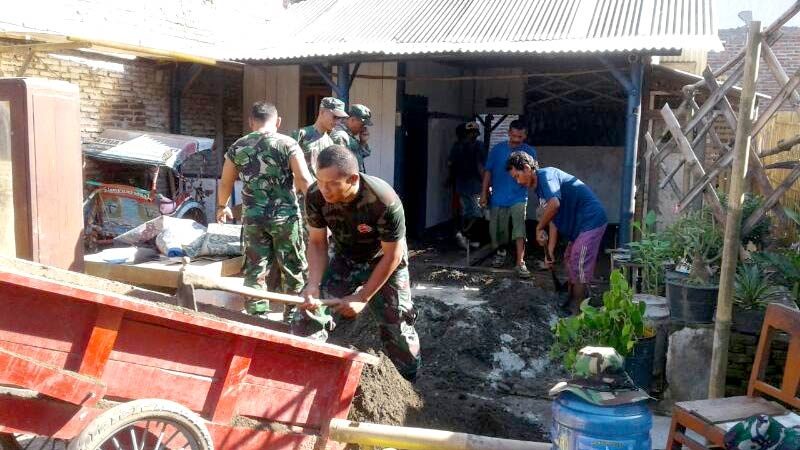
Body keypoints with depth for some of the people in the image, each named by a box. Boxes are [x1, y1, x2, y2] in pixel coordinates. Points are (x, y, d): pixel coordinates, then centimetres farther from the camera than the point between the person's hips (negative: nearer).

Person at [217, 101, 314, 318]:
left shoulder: (237, 147, 5)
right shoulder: (288, 144, -4)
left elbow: (225, 184, 13)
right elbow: (304, 180, -13)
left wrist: (222, 207, 30)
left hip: (252, 217, 2)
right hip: (285, 216, -2)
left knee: (255, 270, 9)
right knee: (293, 269, 11)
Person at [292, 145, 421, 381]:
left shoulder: (384, 201, -36)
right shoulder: (315, 196, -26)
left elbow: (392, 255, -24)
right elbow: (317, 242, -11)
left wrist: (361, 298, -20)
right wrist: (313, 285, -24)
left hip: (383, 262, -3)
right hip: (343, 260, 3)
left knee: (397, 328, 1)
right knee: (307, 318, -9)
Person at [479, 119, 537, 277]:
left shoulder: (529, 151, -2)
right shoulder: (497, 149, -1)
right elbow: (488, 172, 4)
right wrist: (484, 193, 1)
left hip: (518, 197, -1)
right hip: (498, 198, 2)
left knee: (519, 229, -15)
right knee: (498, 229, 11)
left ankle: (520, 263, -13)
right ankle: (500, 252, 39)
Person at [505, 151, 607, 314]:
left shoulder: (546, 175, -16)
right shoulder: (540, 189, 14)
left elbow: (554, 204, -35)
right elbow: (553, 220, 12)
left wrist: (539, 228, -21)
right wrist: (550, 250, 6)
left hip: (591, 220, -10)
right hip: (579, 223, 11)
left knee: (579, 267, -6)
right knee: (569, 260, 20)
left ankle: (577, 312, 2)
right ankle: (570, 302, 35)